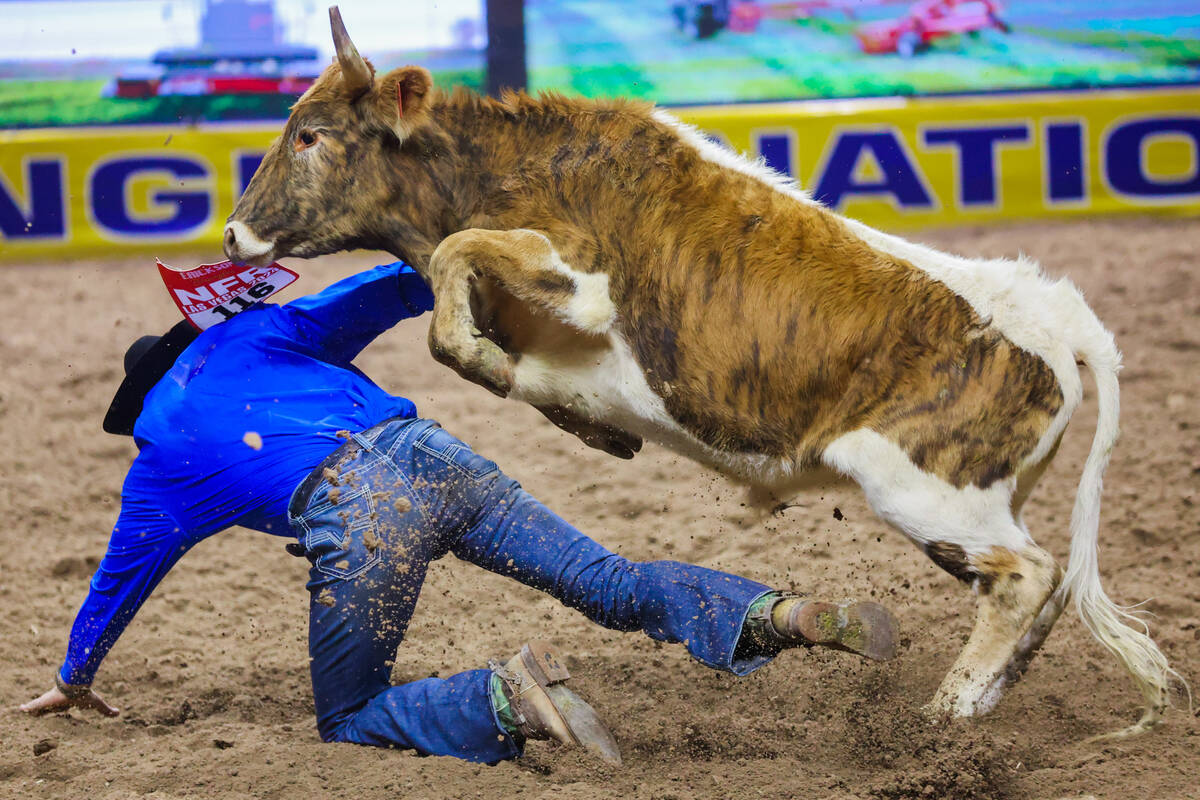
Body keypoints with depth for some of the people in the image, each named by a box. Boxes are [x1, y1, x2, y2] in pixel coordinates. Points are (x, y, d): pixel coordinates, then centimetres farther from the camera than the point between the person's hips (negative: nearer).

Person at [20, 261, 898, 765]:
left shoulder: (160, 465, 23)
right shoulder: (249, 335, 30)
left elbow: (122, 576, 36)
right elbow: (376, 296, 18)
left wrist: (75, 680, 50)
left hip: (355, 513, -4)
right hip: (431, 450, 5)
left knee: (348, 719, 10)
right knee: (610, 582, 9)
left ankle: (510, 699, -19)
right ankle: (781, 614, -16)